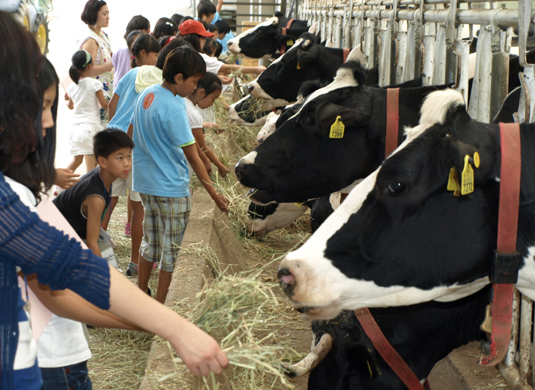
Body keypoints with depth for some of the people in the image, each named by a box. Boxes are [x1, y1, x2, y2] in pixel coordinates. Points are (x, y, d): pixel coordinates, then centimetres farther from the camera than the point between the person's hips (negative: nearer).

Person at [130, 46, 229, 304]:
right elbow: (193, 157, -20)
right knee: (170, 251, 3)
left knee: (150, 242, 20)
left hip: (145, 184, 8)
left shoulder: (146, 95, 4)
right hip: (171, 190, -8)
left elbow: (130, 134, 15)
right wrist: (215, 195, -17)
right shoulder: (173, 109, -21)